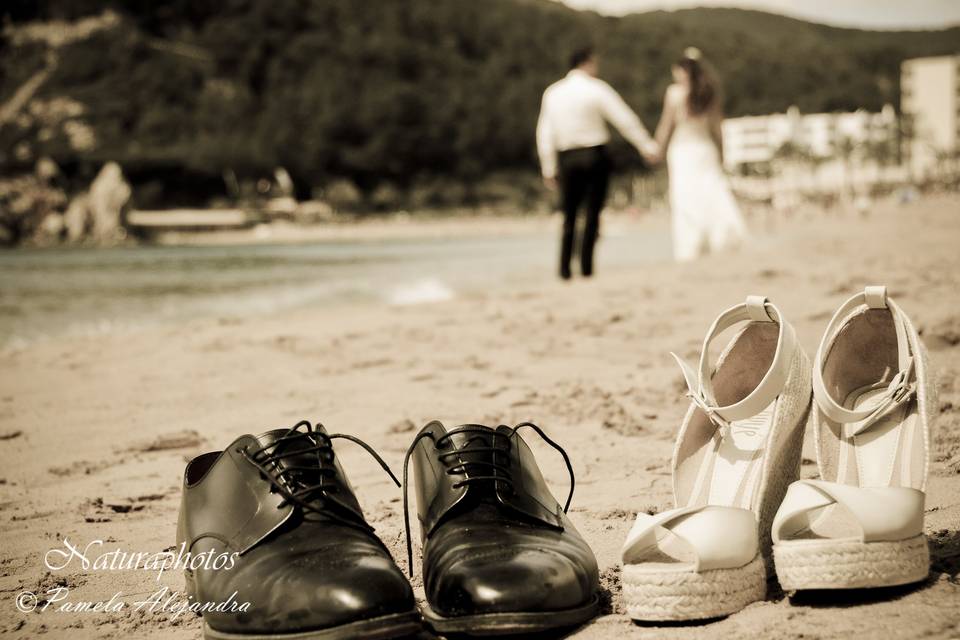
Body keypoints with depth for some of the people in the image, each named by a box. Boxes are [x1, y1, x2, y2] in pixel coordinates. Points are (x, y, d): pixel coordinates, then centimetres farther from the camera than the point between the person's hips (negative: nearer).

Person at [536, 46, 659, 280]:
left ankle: (564, 268, 4)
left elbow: (545, 132, 7)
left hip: (566, 158, 4)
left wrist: (549, 168, 11)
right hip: (594, 155, -3)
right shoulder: (597, 89, -5)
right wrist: (646, 145, 0)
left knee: (569, 216, 11)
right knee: (593, 213, 3)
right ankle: (586, 267, -1)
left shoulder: (552, 92, 7)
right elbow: (624, 118, -6)